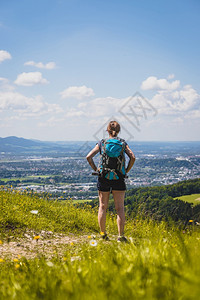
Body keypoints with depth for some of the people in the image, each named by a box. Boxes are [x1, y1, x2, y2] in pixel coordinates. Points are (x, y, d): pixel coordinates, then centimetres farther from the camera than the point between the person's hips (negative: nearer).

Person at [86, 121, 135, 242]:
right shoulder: (123, 143, 3)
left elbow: (89, 157, -4)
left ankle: (103, 234, 14)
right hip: (118, 177, 0)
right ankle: (121, 235, -2)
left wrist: (95, 169, 5)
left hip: (104, 177, 1)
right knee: (120, 208, 3)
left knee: (103, 207, 10)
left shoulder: (101, 143, 3)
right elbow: (132, 157, -8)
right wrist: (126, 171, 2)